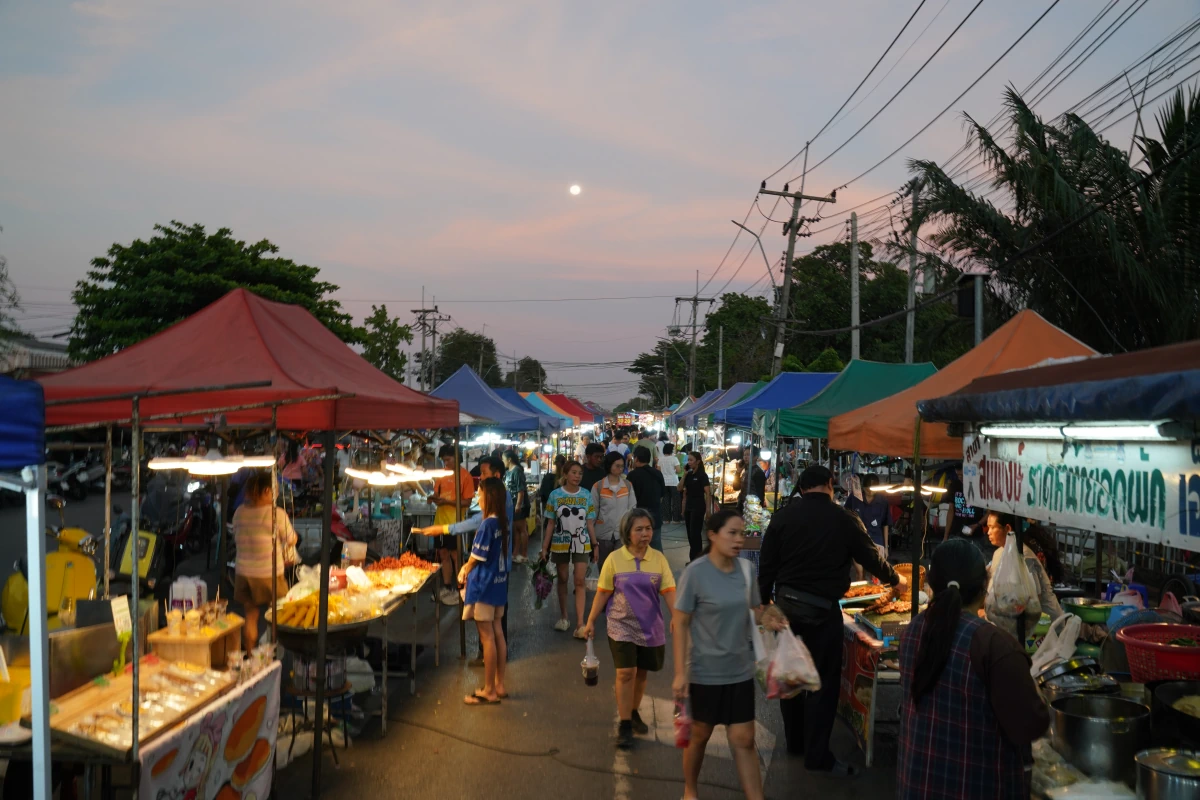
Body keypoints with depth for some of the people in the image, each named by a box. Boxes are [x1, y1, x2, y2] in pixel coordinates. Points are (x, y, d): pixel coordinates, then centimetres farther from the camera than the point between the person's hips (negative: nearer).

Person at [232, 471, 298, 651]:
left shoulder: (240, 512, 0)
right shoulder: (277, 514, -15)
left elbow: (236, 538, 14)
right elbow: (291, 540, -4)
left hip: (243, 573, 4)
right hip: (270, 574, -4)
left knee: (250, 616, 16)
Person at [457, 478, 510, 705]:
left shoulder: (487, 524, -20)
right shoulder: (503, 523, 5)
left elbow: (477, 558, -13)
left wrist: (465, 572, 6)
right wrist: (468, 566, 6)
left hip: (484, 586, -8)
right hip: (499, 583, 8)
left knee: (487, 637, -1)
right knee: (497, 633, 14)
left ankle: (489, 691, 7)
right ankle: (499, 685, 23)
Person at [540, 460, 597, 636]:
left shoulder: (586, 495, -1)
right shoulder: (555, 495, -3)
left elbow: (590, 523, 3)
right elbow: (551, 523, 0)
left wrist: (594, 545, 2)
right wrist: (545, 546, -2)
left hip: (581, 544, 0)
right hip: (560, 543, 0)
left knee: (579, 582, -6)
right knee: (563, 579, 12)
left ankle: (580, 624, -8)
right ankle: (563, 617, 27)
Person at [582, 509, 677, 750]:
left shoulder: (658, 558, -5)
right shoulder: (614, 559, -7)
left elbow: (669, 591, -9)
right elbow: (603, 592, -1)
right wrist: (590, 621, 1)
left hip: (650, 627, 2)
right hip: (622, 626, -2)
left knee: (641, 673, 14)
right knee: (626, 673, -9)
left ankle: (633, 713, 36)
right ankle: (624, 726, 2)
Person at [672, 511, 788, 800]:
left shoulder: (746, 568, -3)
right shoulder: (695, 572, -18)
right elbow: (680, 624, -15)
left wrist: (768, 618, -14)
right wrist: (680, 672, -18)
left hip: (740, 670, 4)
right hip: (705, 672, -3)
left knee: (744, 740, 7)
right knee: (700, 735, 16)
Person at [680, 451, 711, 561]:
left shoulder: (702, 475, -8)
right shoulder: (689, 475, 11)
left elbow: (708, 494, -12)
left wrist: (708, 511, -17)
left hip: (698, 507, -7)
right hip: (688, 507, 7)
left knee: (695, 534, -7)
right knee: (690, 534, 9)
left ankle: (696, 560, -1)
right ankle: (693, 560, 17)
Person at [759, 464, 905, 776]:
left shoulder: (783, 516, -1)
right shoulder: (844, 520, -8)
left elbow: (767, 565, 1)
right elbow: (872, 558, 4)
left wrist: (764, 601, 12)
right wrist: (895, 580, 23)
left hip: (786, 603, 4)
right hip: (822, 608, -4)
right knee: (823, 681, 4)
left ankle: (795, 741, 29)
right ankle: (817, 756, 9)